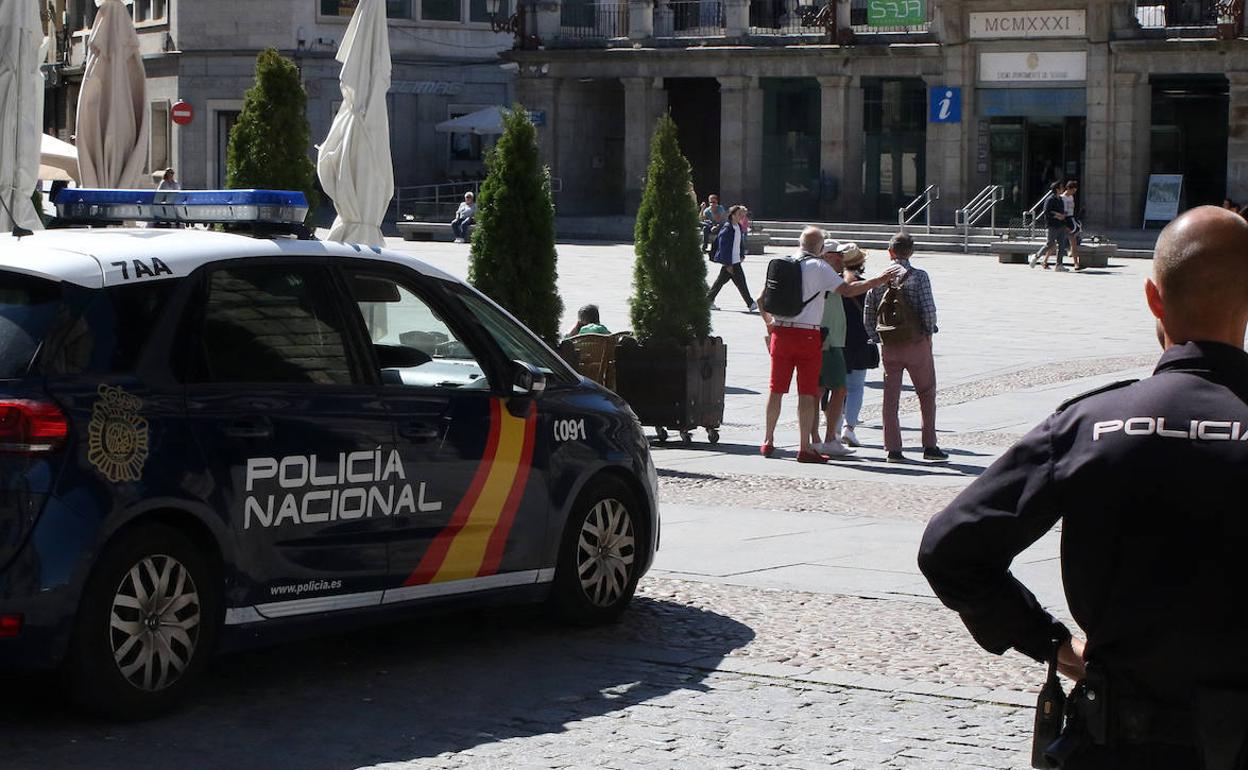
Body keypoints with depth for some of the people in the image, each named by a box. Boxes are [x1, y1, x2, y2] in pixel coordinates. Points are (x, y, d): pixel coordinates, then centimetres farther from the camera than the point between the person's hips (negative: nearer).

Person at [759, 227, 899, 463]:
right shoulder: (819, 267, -7)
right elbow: (847, 290, -12)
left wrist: (769, 324, 27)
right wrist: (878, 280, -6)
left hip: (780, 333, 5)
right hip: (807, 335, -5)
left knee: (776, 389, 13)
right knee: (807, 392, -1)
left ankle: (768, 442, 20)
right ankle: (805, 448, -2)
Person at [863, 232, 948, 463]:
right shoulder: (919, 276, -8)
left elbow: (868, 315, 3)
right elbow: (929, 309, -16)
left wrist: (877, 338, 13)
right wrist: (929, 332, 0)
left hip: (889, 346, 3)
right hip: (917, 342, -3)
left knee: (891, 397, 8)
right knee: (927, 393, 12)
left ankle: (893, 449, 5)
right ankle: (929, 446, 11)